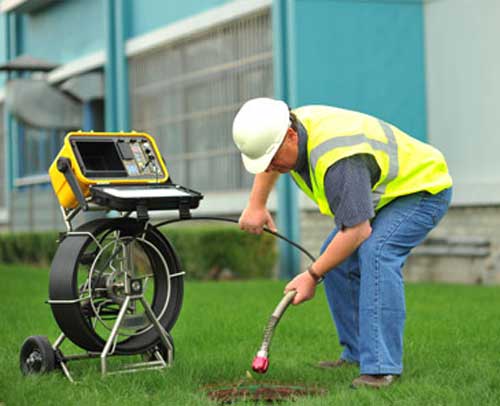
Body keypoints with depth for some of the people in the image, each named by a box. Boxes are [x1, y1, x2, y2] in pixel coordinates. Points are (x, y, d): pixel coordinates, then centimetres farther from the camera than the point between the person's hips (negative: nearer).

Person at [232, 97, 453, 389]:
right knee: (335, 257, 3)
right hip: (383, 192, 10)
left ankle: (381, 367, -30)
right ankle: (357, 353, 12)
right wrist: (256, 206, 12)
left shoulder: (338, 160, -38)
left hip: (424, 188, -10)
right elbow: (269, 162, 18)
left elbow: (357, 230, -36)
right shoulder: (287, 129, -9)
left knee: (376, 252, -31)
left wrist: (312, 276, -27)